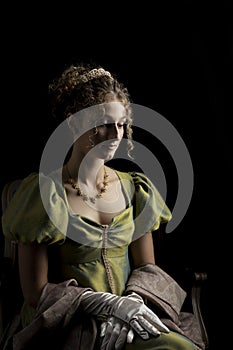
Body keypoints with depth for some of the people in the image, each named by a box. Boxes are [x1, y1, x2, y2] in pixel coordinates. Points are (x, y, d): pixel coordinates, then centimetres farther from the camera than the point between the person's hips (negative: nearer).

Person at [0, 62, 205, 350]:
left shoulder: (134, 189, 8)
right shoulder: (44, 192, -6)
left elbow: (146, 267, 11)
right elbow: (36, 291, -7)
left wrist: (133, 301, -11)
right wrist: (107, 303, -17)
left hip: (128, 315, 5)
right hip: (68, 324, -5)